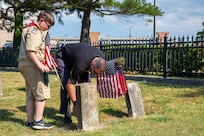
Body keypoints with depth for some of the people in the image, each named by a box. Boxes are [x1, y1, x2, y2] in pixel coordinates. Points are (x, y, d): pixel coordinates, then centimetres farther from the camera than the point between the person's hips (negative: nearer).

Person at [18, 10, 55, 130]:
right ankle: (38, 121, -6)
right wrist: (40, 65, -25)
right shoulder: (34, 31, -12)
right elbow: (30, 50, -22)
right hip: (31, 65, -11)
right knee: (42, 93, -8)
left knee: (31, 95, 13)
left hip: (26, 65, 11)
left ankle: (30, 121, 17)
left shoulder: (36, 31, 21)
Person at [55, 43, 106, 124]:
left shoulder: (101, 57, -24)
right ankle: (66, 114, -10)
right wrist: (75, 103, -31)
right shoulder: (80, 65, -43)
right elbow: (70, 84, -35)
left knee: (86, 82, -7)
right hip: (63, 56, -6)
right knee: (65, 84, -20)